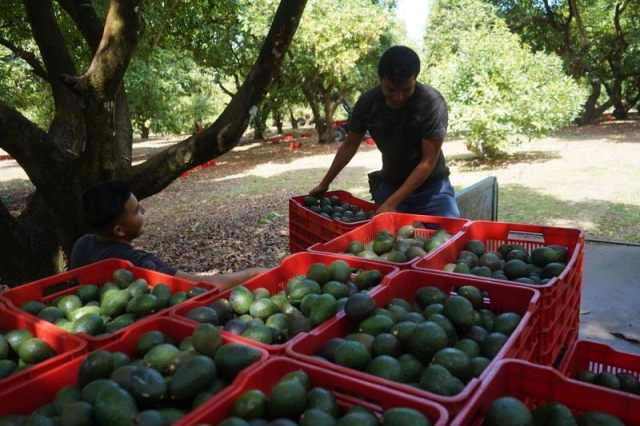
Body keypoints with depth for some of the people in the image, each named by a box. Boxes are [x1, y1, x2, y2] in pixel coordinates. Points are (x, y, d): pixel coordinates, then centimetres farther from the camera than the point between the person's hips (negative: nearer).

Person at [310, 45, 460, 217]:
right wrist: (324, 184, 7)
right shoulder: (367, 102, -13)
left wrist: (392, 202, -26)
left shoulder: (432, 103, -23)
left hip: (431, 186, -2)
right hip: (390, 184, 3)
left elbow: (428, 162, -22)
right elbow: (349, 147, 2)